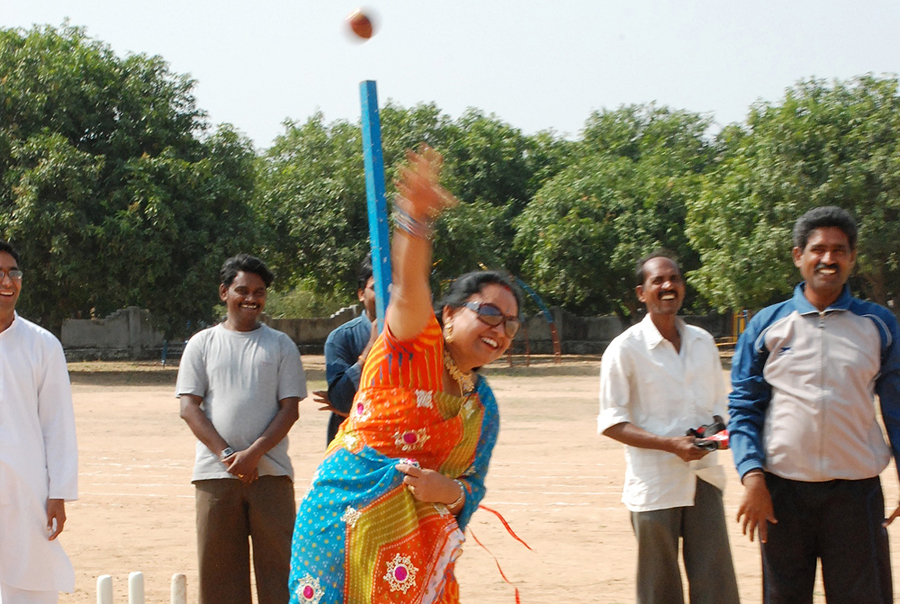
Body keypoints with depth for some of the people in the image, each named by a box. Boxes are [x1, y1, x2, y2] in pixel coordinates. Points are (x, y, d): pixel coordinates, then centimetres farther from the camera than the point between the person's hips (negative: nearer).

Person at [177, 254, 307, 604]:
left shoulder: (280, 345, 10)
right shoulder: (203, 344, 11)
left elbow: (290, 408, 3)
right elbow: (190, 407, 3)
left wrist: (254, 453, -11)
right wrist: (226, 454, -10)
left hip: (270, 471, 0)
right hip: (216, 473, 0)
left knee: (277, 560, -3)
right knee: (219, 563, 1)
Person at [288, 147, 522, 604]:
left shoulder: (484, 407, 11)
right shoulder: (415, 347, -5)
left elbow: (472, 488, 13)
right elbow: (408, 293, -26)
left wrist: (448, 491, -13)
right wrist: (413, 220, -45)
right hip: (346, 525, -6)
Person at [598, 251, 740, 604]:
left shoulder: (703, 343, 12)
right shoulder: (625, 349, -5)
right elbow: (611, 423, -7)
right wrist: (671, 444, -18)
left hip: (703, 478, 4)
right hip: (654, 483, -4)